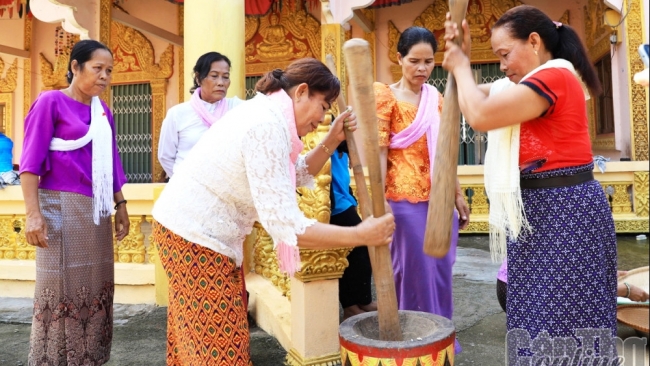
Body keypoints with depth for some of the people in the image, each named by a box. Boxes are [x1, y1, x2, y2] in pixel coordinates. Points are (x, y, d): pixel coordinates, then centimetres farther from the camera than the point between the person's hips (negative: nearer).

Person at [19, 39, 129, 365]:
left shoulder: (103, 110, 13)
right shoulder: (51, 101, -5)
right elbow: (30, 160, -10)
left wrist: (120, 206, 13)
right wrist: (33, 213, -17)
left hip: (96, 210, 6)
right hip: (62, 206, -6)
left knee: (95, 285, 10)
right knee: (62, 287, 0)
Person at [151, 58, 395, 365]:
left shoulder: (267, 114, 8)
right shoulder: (268, 124, -24)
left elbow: (300, 174, 17)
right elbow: (286, 226, -28)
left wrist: (332, 140, 3)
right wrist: (360, 235, -21)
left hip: (194, 227, 10)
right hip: (195, 235, -10)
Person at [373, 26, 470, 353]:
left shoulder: (437, 99, 12)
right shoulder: (387, 97, -4)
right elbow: (379, 152, -10)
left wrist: (458, 194, 14)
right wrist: (379, 200, -19)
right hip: (406, 199, -5)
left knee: (440, 271, 13)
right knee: (412, 271, 4)